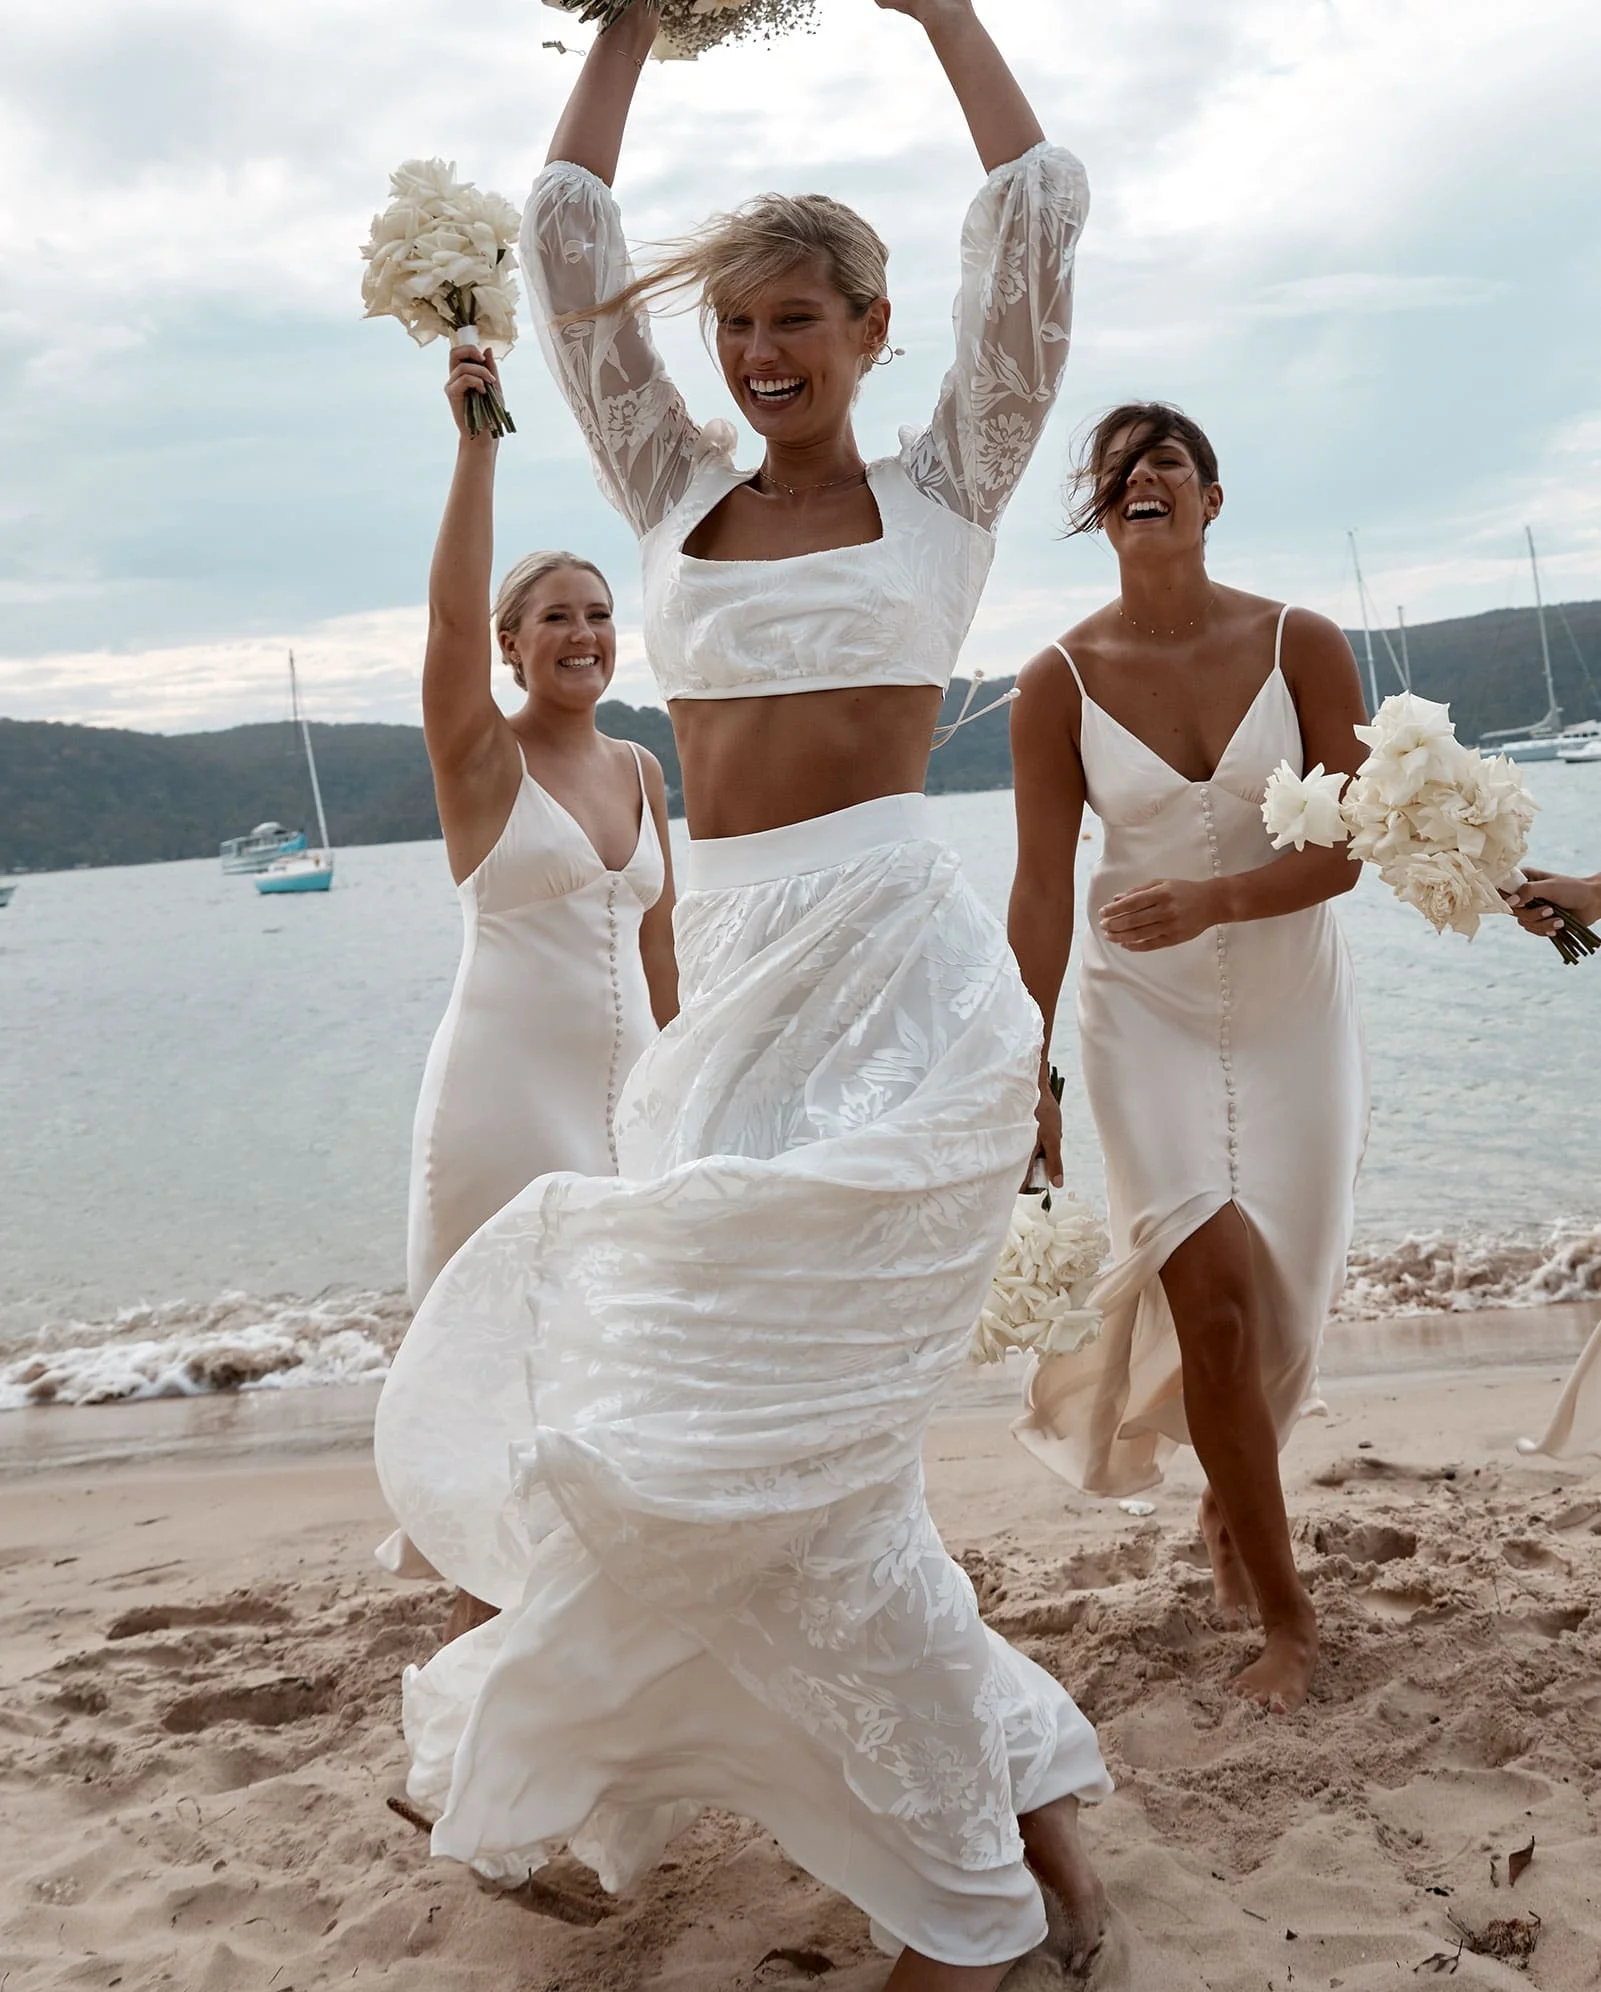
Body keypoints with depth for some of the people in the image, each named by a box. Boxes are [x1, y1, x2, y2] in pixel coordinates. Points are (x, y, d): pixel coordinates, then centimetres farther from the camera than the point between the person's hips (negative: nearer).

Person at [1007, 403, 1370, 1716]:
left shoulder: (1300, 646, -6)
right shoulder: (1060, 683, -6)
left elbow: (1355, 841, -8)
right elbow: (1043, 890, -5)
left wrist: (1213, 898, -24)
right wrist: (1032, 1075, -6)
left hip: (1291, 1000, 1)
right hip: (1144, 1009, -1)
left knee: (1285, 1297, 6)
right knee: (1213, 1291, -13)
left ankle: (1229, 1497, 39)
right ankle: (1285, 1610, 3)